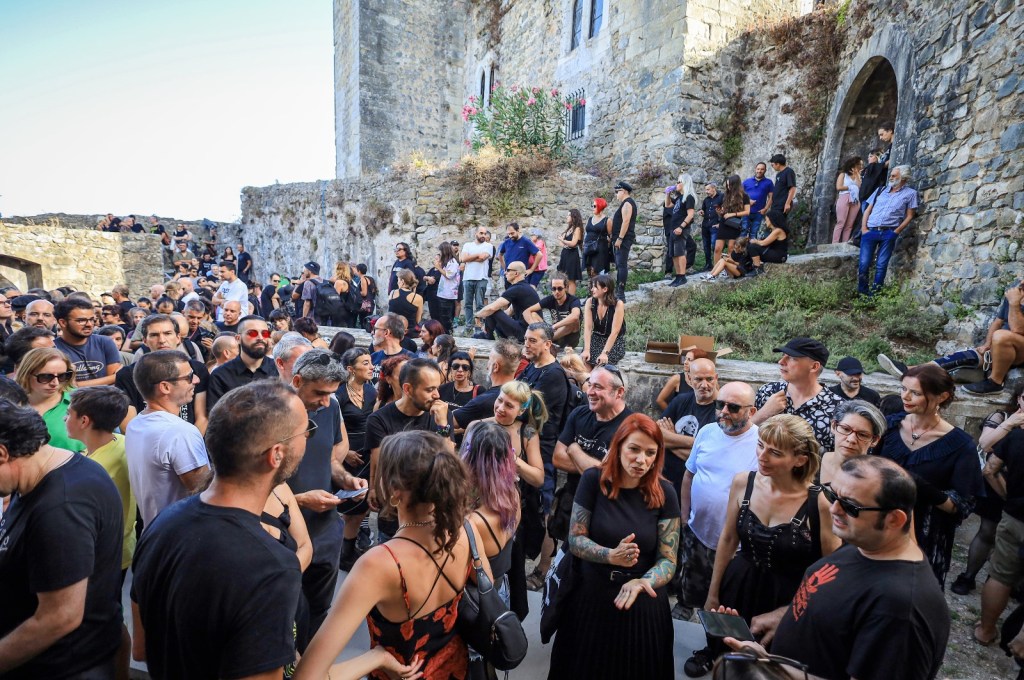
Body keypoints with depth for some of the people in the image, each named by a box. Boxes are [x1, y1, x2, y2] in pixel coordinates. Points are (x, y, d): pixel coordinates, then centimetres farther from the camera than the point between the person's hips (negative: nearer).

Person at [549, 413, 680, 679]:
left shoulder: (664, 493, -12)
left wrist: (642, 582, -30)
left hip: (643, 603, 0)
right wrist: (611, 556, -28)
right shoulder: (594, 480, -13)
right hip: (592, 596, 0)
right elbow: (575, 539, -10)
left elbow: (668, 560, -10)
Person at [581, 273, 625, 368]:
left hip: (615, 342, -3)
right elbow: (587, 328, -13)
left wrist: (605, 352, -30)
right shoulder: (590, 302, -6)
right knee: (583, 360, -24)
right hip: (596, 339, 3)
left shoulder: (618, 304, -17)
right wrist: (586, 349, -25)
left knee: (601, 362, -29)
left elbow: (614, 332, -21)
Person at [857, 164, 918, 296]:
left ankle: (875, 292, 8)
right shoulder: (881, 190, 17)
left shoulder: (910, 193, 9)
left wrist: (896, 231, -7)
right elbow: (868, 210, 14)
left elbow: (909, 216, 5)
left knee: (881, 265, 0)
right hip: (870, 231, 2)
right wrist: (864, 228, 1)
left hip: (889, 233, -2)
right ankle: (862, 291, 8)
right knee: (863, 263, -6)